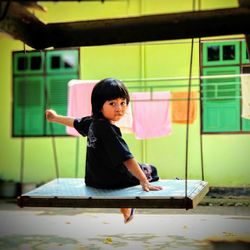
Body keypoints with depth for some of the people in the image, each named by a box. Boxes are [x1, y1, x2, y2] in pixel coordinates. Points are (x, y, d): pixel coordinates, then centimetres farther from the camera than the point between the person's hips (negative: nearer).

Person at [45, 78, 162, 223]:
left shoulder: (92, 122, -1)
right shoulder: (108, 130, -27)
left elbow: (75, 122, 18)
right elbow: (126, 158, -31)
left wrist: (56, 117, 38)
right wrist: (143, 181, -31)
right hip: (111, 181, -9)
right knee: (151, 170, 13)